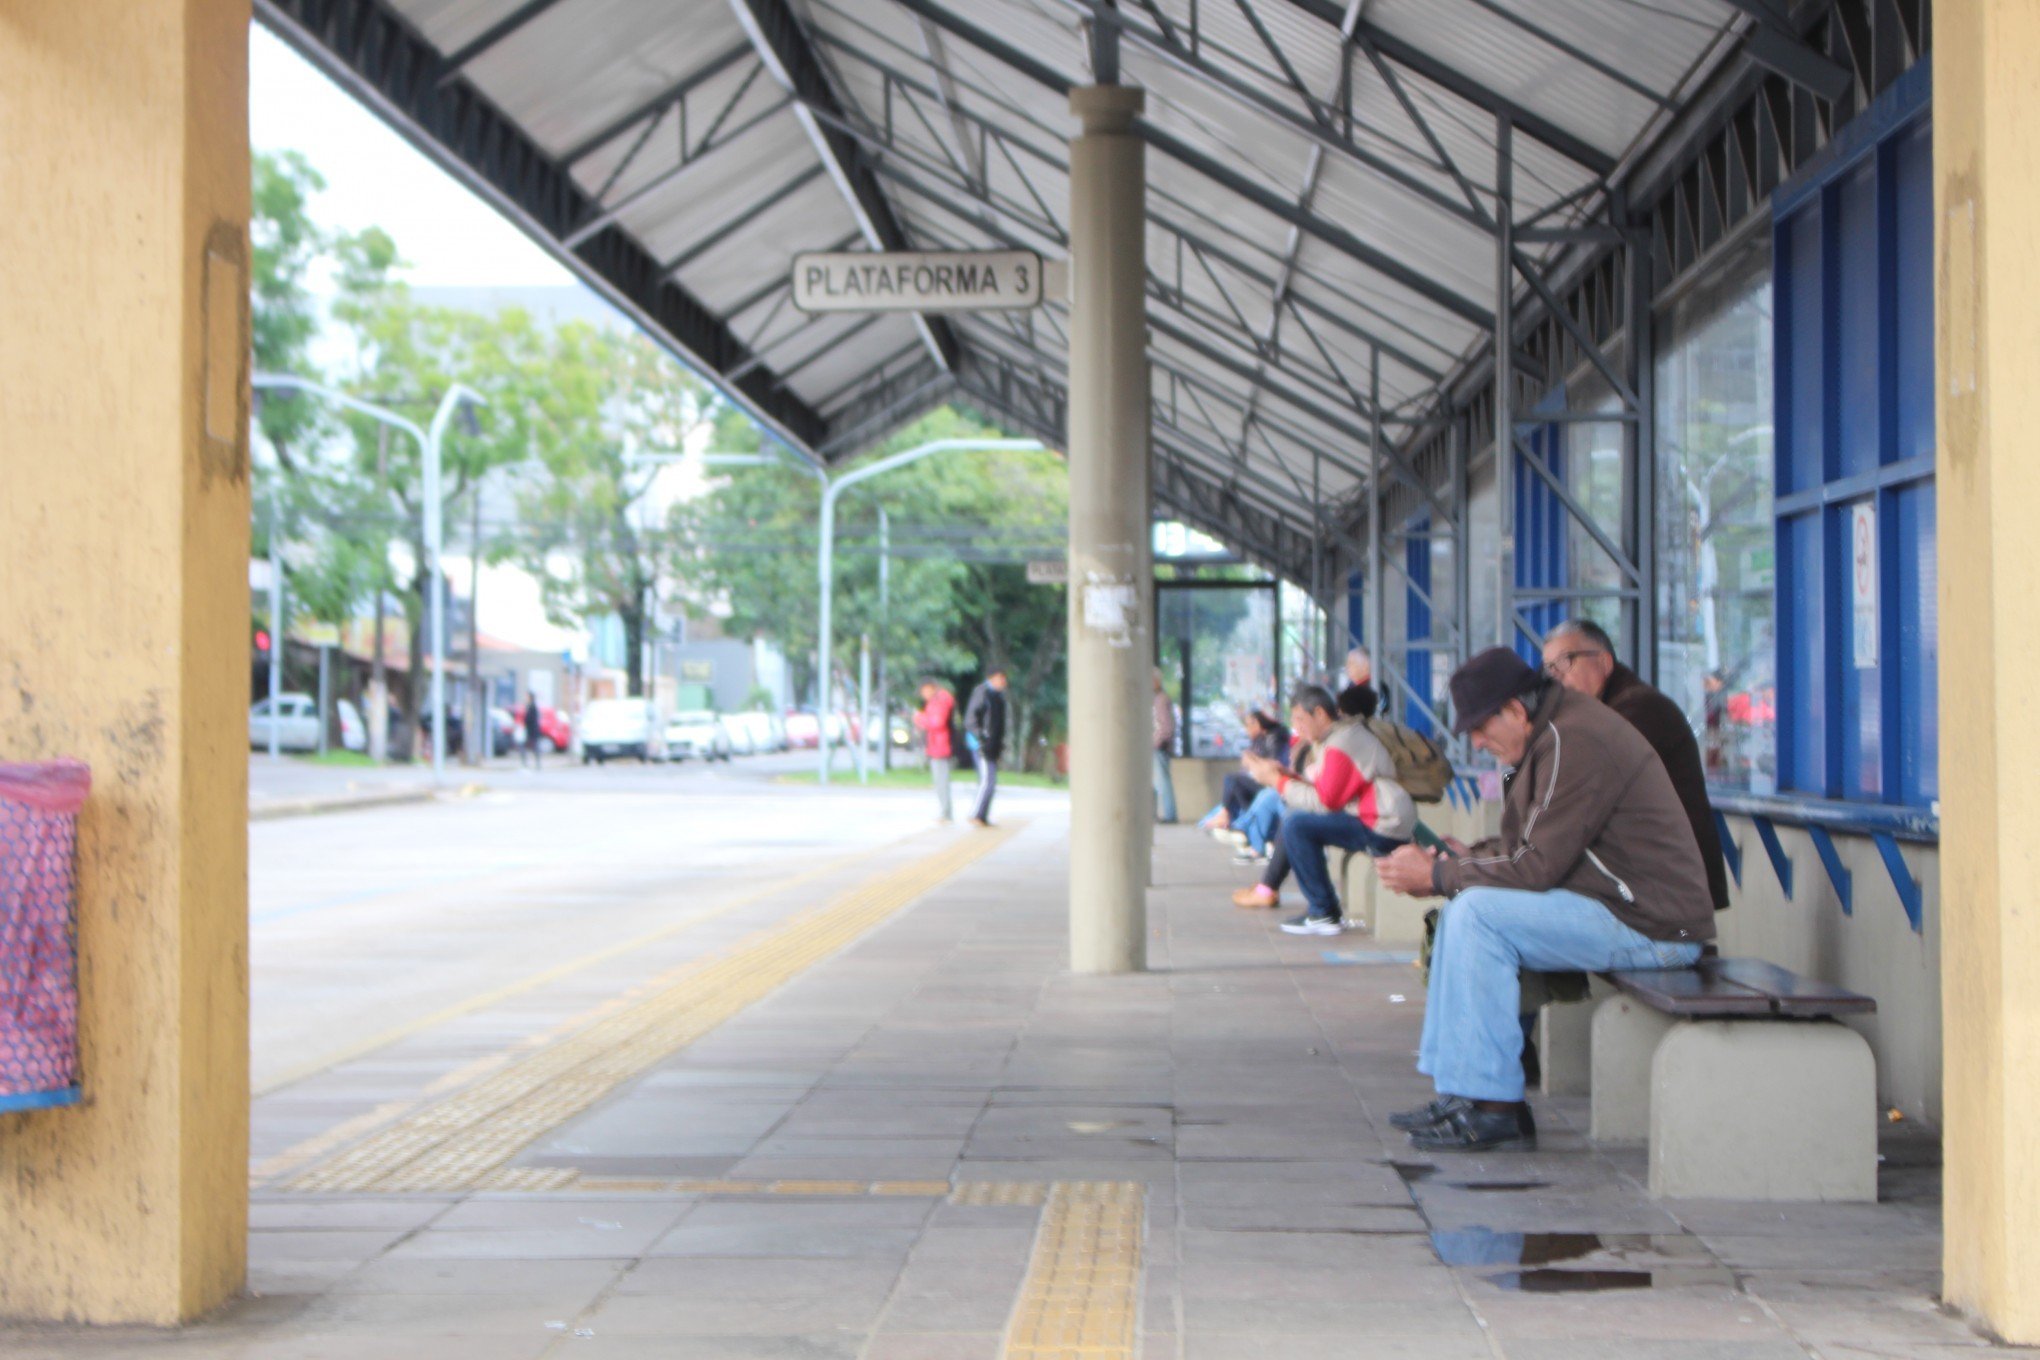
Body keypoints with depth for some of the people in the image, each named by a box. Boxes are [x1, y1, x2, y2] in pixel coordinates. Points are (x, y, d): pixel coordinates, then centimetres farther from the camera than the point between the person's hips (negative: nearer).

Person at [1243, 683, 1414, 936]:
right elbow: (1325, 790, 15)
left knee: (1295, 823, -18)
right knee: (1295, 820, 14)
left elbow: (1323, 801, -18)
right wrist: (1285, 774, 5)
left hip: (1383, 830, -11)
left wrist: (1276, 780, -9)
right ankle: (1320, 908, 12)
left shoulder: (1341, 744, -14)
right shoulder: (1343, 734, 18)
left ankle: (1324, 913, -12)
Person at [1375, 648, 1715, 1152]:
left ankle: (1492, 1107, -16)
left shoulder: (1573, 742, -18)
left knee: (1479, 912, -21)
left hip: (1652, 925, -11)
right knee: (1461, 912, 11)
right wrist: (1461, 858, 4)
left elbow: (1538, 866, -21)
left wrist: (1439, 875, -12)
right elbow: (1526, 846, 21)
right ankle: (1457, 1091, 7)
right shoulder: (1548, 736, 14)